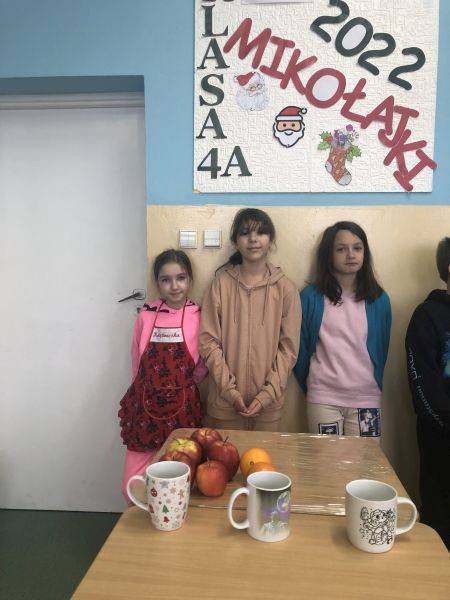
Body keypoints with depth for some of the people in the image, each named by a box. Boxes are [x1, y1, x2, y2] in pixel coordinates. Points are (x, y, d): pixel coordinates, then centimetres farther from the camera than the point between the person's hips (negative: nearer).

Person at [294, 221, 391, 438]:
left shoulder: (379, 300, 2)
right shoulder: (311, 297, -4)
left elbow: (381, 349, 11)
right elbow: (301, 347, 3)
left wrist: (375, 387, 14)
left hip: (366, 399, 2)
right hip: (323, 399, -1)